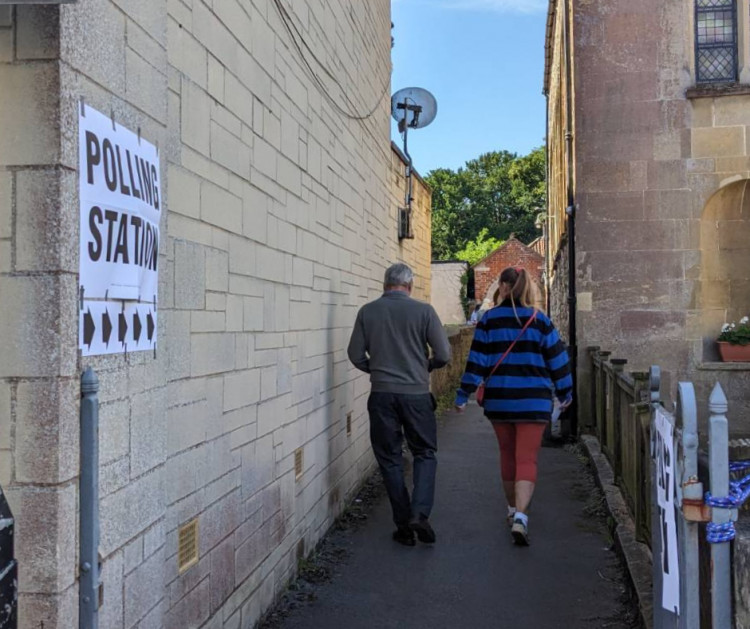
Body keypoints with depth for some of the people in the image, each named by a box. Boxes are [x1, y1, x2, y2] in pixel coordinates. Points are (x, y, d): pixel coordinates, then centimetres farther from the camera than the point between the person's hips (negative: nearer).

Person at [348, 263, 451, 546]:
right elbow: (444, 355, -4)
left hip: (381, 394, 1)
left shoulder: (367, 311, 2)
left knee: (390, 459, 10)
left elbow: (356, 355, 4)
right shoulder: (423, 311, -4)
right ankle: (419, 513, -6)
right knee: (425, 455, 12)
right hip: (416, 393, -1)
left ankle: (403, 525, 12)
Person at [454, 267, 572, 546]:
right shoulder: (540, 320, 0)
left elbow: (477, 360, -4)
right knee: (527, 459, -2)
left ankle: (513, 509, 33)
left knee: (508, 455, 19)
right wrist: (565, 392, 16)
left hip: (498, 400, 1)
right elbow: (557, 358, 4)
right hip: (533, 401, -1)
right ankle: (520, 517, -19)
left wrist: (463, 395, 1)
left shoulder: (489, 319, -2)